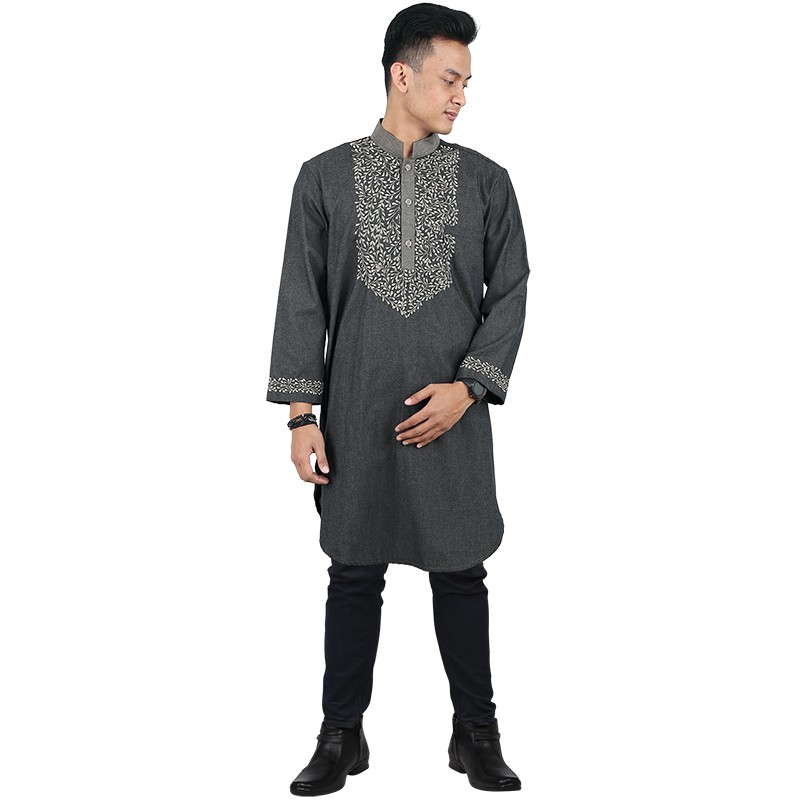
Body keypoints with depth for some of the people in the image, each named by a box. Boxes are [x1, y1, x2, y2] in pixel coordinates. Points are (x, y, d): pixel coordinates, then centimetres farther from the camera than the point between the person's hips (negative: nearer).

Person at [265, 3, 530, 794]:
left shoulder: (486, 180, 5)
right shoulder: (326, 175, 2)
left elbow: (508, 294, 4)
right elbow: (301, 300, 1)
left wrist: (467, 386, -9)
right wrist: (301, 415, -4)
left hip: (452, 413, 1)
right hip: (356, 414, 0)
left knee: (461, 574, 8)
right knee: (354, 574, 8)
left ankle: (476, 735, 24)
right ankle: (341, 735, 24)